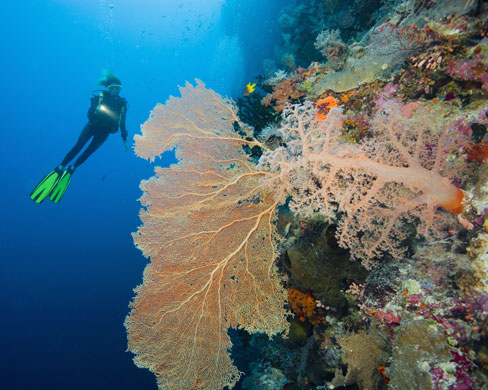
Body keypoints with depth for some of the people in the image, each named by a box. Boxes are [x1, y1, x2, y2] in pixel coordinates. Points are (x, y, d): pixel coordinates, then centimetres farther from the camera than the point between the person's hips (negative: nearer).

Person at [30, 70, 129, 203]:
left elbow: (122, 123, 6)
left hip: (104, 132, 1)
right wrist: (96, 109, -27)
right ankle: (59, 169, -11)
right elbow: (89, 113, -6)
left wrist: (124, 140, 4)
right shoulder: (100, 95, -2)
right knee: (78, 146, -15)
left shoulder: (122, 104, 1)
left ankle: (70, 170, 14)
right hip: (92, 126, -1)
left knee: (89, 151, -4)